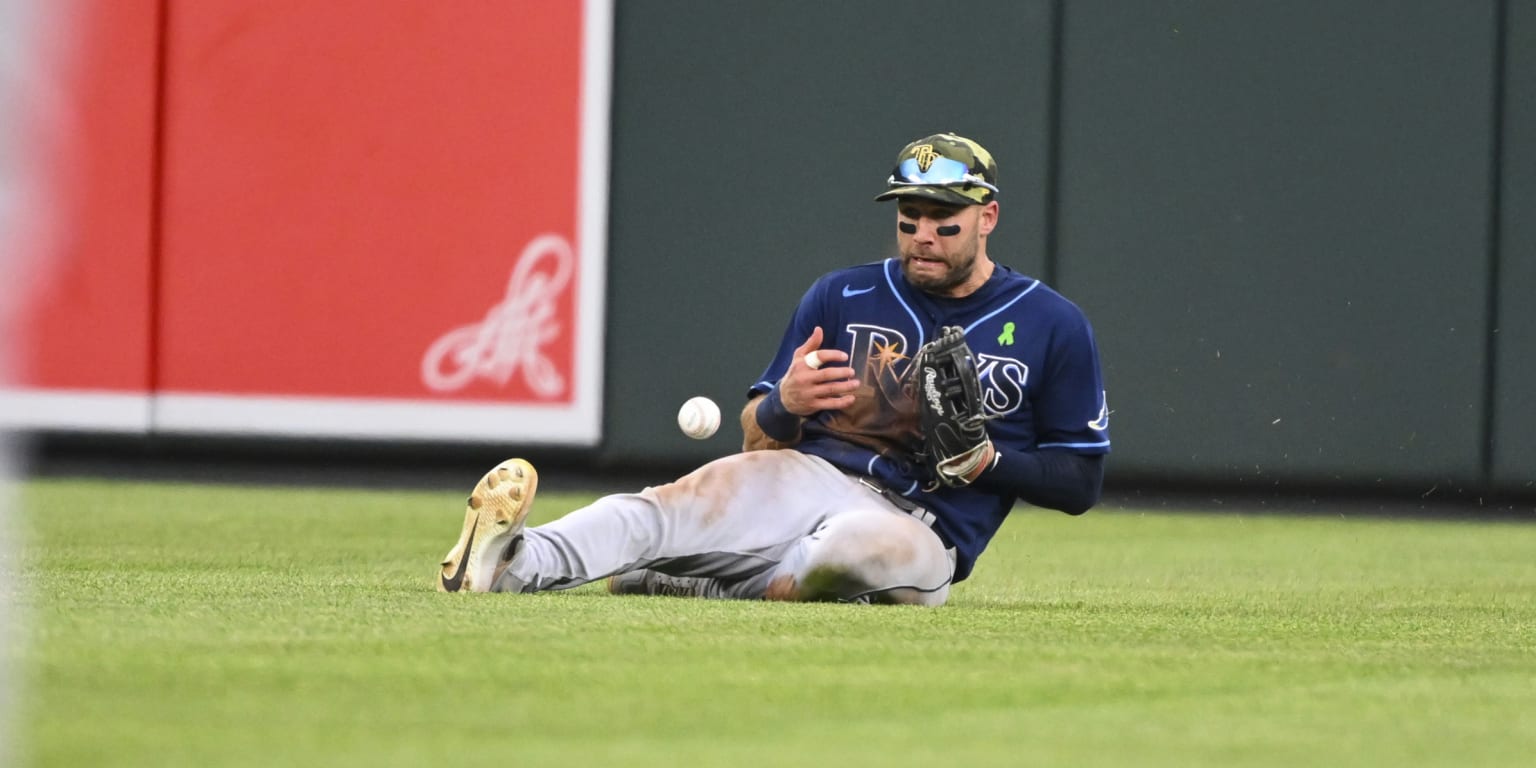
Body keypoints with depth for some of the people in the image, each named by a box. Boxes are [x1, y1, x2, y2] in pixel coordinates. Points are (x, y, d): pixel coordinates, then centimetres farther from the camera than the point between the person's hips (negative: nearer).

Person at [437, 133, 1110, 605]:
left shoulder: (1054, 327, 7)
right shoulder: (842, 297, 15)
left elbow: (1081, 482, 8)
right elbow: (756, 437, 15)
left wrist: (983, 458, -10)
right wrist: (784, 404, -9)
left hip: (920, 529, -2)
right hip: (804, 475, 2)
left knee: (870, 545, -43)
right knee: (663, 510, -30)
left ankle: (697, 589, -33)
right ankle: (518, 563, -54)